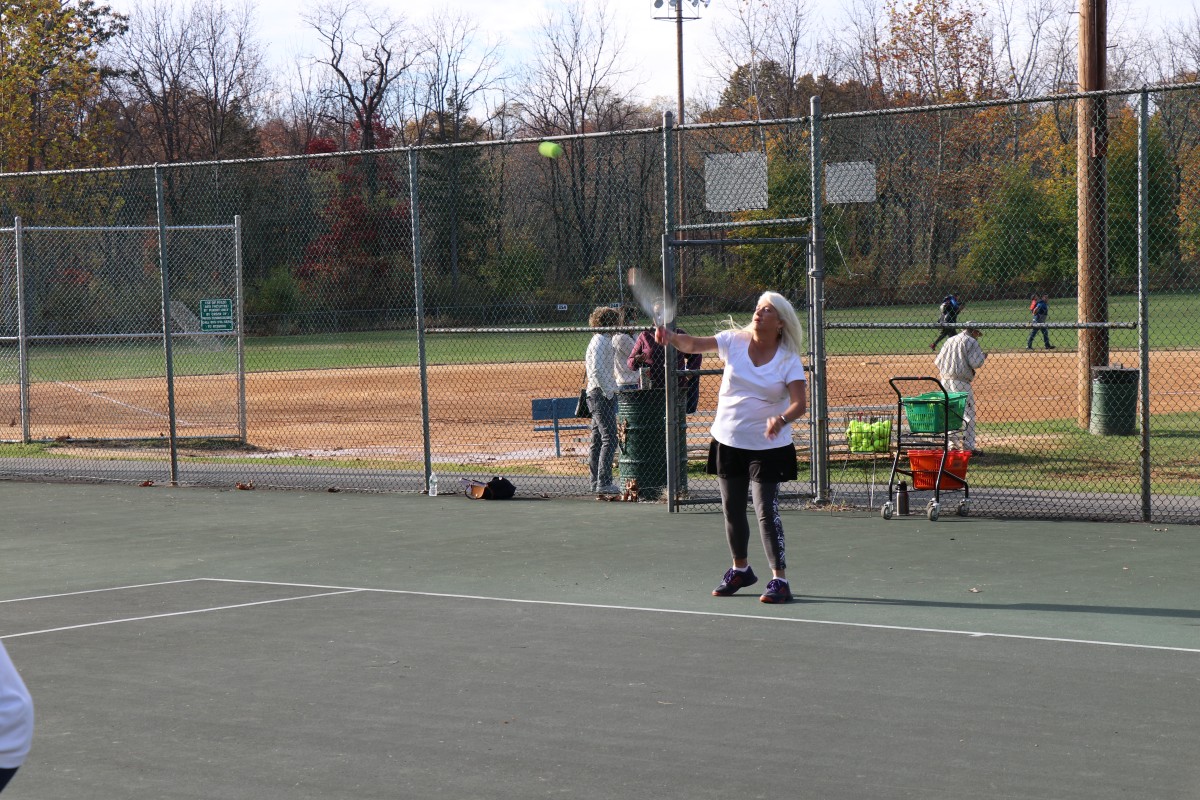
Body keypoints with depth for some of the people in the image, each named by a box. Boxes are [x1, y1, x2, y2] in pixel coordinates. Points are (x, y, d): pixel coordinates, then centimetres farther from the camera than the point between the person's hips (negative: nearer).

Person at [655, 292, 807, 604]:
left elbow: (798, 404, -20)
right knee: (732, 510, 14)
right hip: (728, 441, 4)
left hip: (768, 446, -4)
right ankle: (740, 569, 34)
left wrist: (781, 419, -41)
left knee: (766, 510, -12)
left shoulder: (789, 360, -10)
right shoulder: (735, 341, -4)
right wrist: (672, 337, -36)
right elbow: (694, 344, -14)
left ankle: (779, 579, -6)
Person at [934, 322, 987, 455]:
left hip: (945, 380, 7)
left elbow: (938, 361, 14)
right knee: (968, 414, -2)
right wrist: (983, 356, 6)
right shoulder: (971, 342, -4)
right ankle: (968, 447, -6)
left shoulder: (950, 340, 16)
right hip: (961, 383, -7)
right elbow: (975, 363, -14)